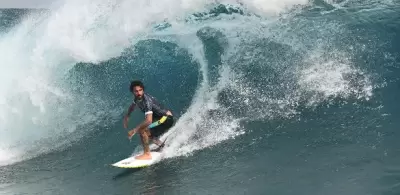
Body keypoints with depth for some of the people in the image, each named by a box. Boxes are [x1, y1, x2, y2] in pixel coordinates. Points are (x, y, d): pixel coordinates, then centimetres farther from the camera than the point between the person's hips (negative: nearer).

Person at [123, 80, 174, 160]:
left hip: (166, 118, -10)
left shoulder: (146, 100, -29)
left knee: (142, 130, -21)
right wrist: (127, 116, 20)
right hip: (162, 118, 10)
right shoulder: (138, 98, -1)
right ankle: (163, 147, 34)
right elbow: (133, 105, 26)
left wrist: (134, 130, -36)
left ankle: (147, 154, -13)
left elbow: (149, 120, -38)